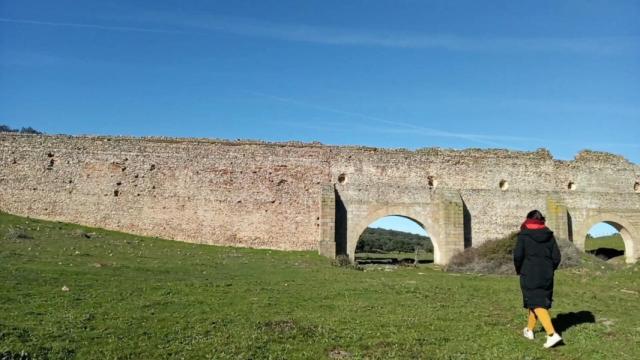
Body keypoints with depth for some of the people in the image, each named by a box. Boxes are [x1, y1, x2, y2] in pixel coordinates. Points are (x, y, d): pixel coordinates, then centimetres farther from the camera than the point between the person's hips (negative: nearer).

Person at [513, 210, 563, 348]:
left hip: (529, 275, -5)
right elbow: (556, 257, 3)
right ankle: (529, 330, 33)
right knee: (539, 301, 18)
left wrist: (519, 270, 3)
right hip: (546, 276, 5)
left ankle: (552, 334, -17)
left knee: (537, 305, -3)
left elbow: (517, 255, -14)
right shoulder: (549, 235, 4)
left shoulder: (524, 235, -8)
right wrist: (549, 270, 18)